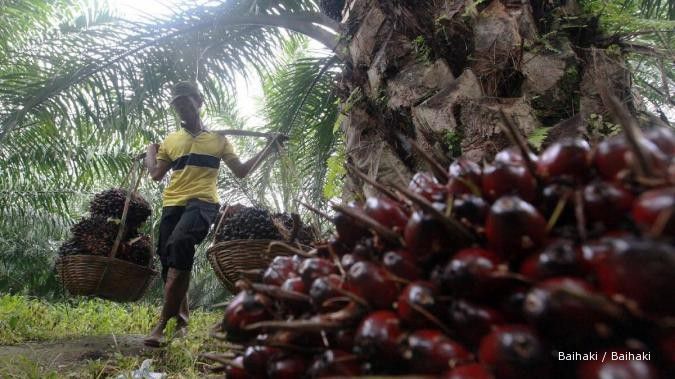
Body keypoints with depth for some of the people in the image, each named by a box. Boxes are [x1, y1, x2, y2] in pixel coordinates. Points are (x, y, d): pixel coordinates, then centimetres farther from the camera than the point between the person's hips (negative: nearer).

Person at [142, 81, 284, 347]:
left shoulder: (218, 139, 16)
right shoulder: (170, 141, 22)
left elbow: (241, 172, 14)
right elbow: (156, 175, 14)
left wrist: (269, 149, 11)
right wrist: (151, 149, 24)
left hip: (202, 203, -5)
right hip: (172, 205, 5)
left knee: (179, 244, -30)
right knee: (170, 260, 3)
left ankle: (161, 325, -26)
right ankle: (181, 319, 21)